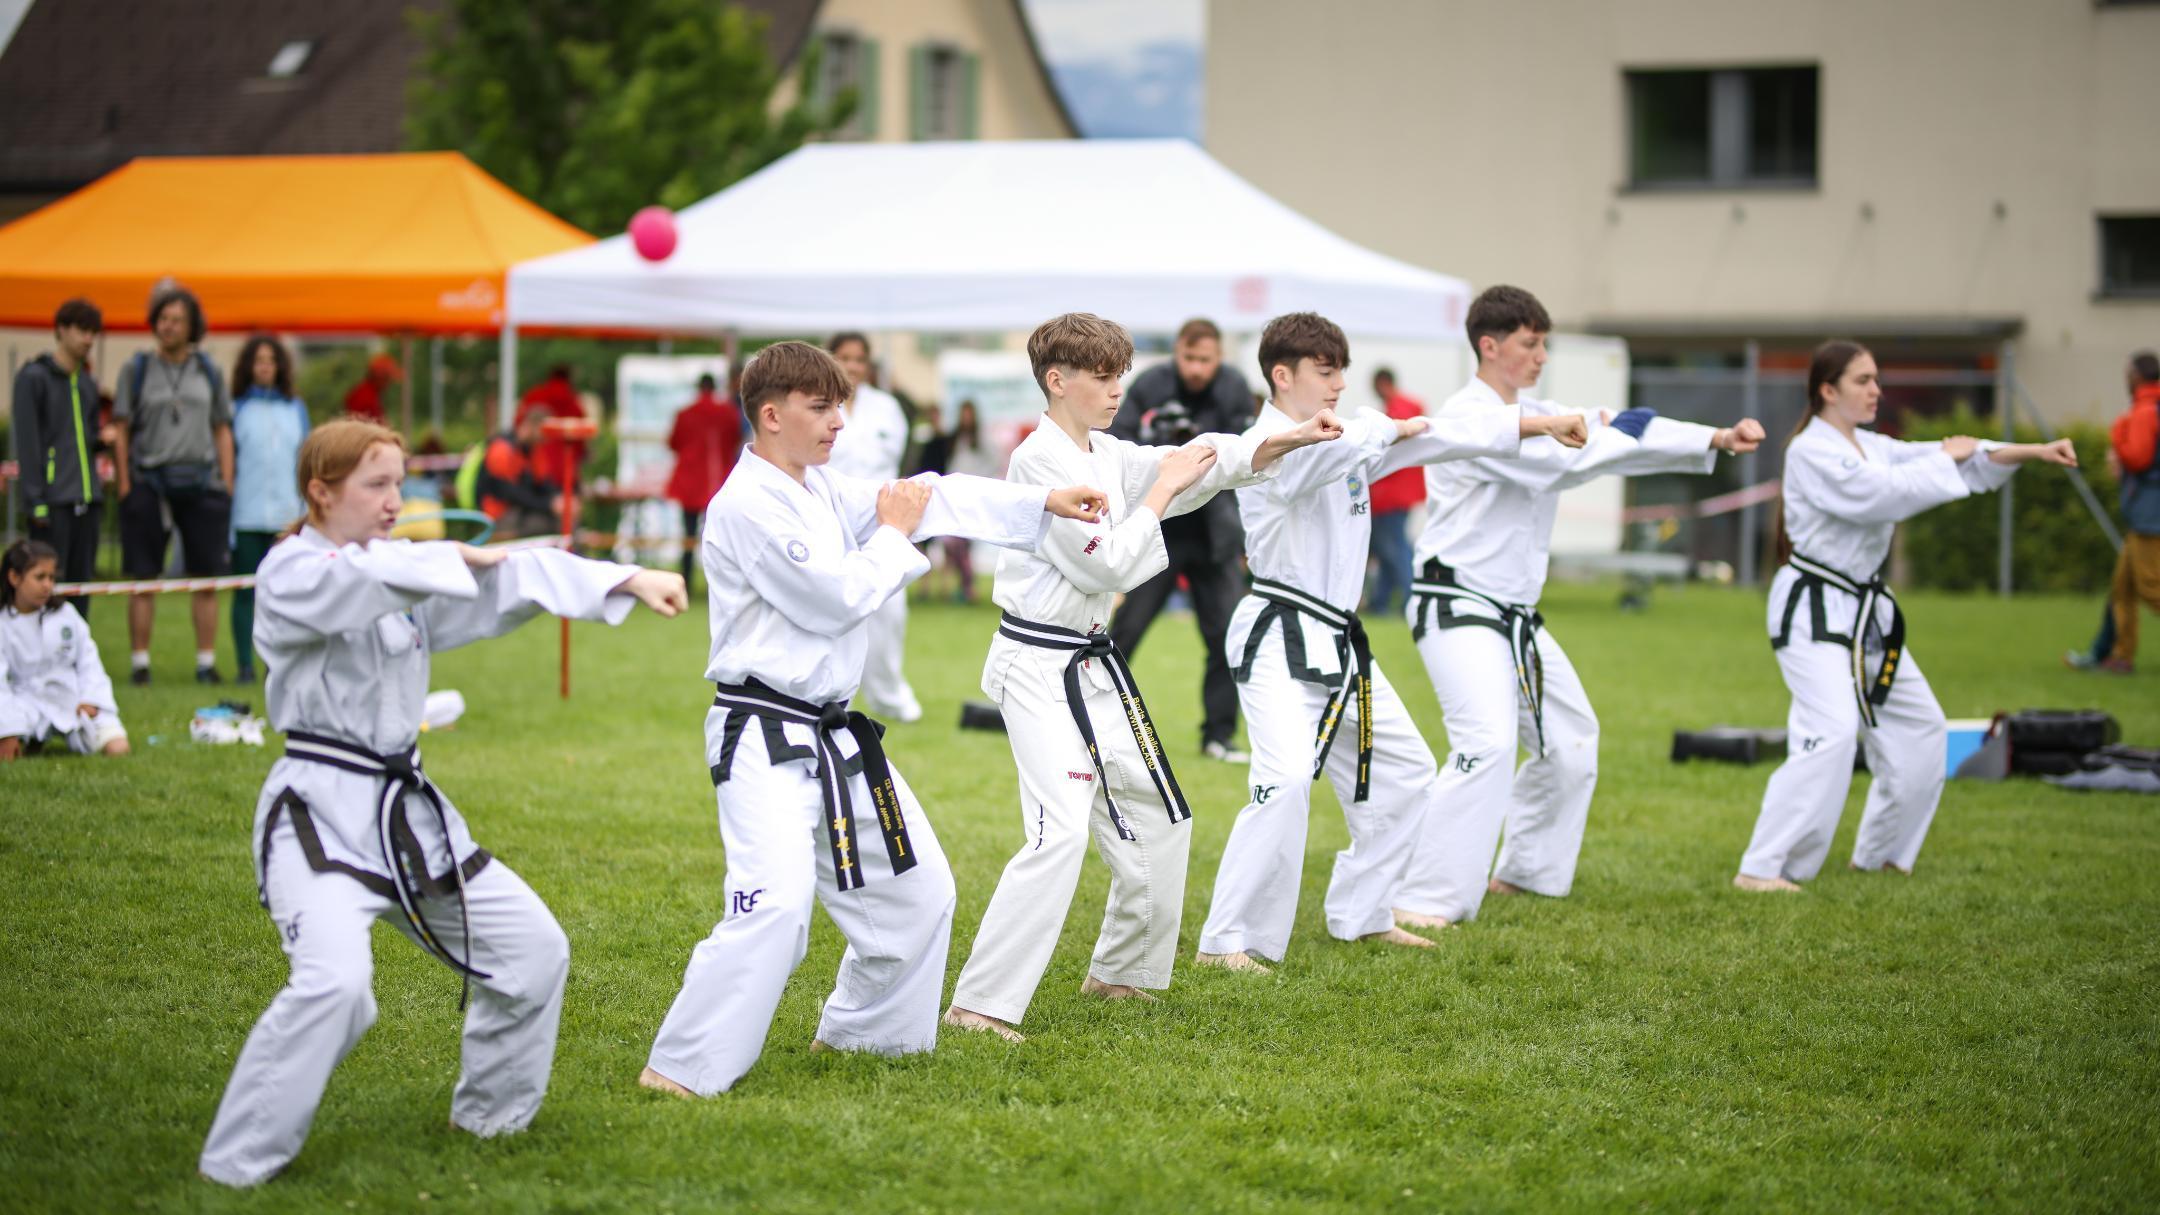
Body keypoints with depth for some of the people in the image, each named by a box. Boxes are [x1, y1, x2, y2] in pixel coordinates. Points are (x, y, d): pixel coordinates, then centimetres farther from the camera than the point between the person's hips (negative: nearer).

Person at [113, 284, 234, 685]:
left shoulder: (208, 371, 11)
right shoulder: (137, 369, 5)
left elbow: (223, 432, 13)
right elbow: (121, 433, 4)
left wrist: (226, 486, 5)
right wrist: (125, 486, -4)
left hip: (201, 482, 2)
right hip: (150, 482, -2)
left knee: (206, 577, 1)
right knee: (143, 578, -1)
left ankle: (206, 662, 6)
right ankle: (139, 662, 4)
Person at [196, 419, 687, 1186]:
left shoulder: (406, 572, 12)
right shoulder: (290, 573, -10)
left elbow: (512, 581, 9)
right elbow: (362, 579, -29)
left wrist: (629, 581, 1)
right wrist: (458, 558, -13)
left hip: (405, 806, 8)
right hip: (320, 812, -8)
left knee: (532, 949, 12)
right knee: (335, 982, -29)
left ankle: (490, 1114, 33)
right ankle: (234, 1168, -17)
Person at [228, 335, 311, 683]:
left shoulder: (295, 409, 13)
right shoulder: (236, 409, 5)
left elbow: (305, 461, 15)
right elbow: (225, 460, 5)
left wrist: (307, 510, 10)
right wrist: (223, 507, -2)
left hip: (286, 515, 2)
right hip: (246, 517, -2)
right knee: (246, 593, 0)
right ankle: (245, 664, 4)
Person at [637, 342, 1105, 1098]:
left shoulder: (823, 489, 13)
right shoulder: (747, 505, -17)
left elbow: (929, 497, 13)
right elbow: (835, 598, -19)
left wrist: (1045, 502, 7)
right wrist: (894, 538, -4)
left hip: (833, 733, 10)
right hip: (764, 734, -10)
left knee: (917, 887, 18)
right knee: (775, 901, -25)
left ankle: (860, 1029, 35)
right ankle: (684, 1069, -19)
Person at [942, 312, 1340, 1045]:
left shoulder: (1105, 456, 12)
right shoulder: (1042, 462, -16)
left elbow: (1202, 465, 9)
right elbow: (1106, 566, -20)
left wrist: (1285, 441, -4)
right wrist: (1161, 491, -12)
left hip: (1090, 666, 10)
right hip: (1040, 670, -10)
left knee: (1154, 815, 18)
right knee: (1061, 832, -22)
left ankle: (1122, 972, 33)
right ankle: (980, 1004, -21)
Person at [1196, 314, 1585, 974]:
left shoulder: (1350, 439, 12)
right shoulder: (1266, 446, -15)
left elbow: (1442, 436, 14)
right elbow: (1318, 455, -36)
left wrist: (1542, 423, 11)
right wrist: (1388, 428, -17)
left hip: (1338, 641, 10)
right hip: (1281, 639, -10)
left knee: (1405, 770, 17)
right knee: (1286, 781, -24)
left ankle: (1360, 915, 29)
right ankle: (1228, 941, -19)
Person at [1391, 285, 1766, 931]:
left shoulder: (1533, 413, 12)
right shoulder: (1468, 417, -18)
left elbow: (1618, 436, 7)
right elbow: (1560, 459, -28)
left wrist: (1716, 439, -4)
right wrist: (1623, 432, -11)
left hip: (1514, 614, 10)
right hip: (1459, 611, -10)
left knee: (1569, 738, 21)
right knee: (1487, 743, -26)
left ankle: (1526, 871, 37)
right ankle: (1424, 902, -26)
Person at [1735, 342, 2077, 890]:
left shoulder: (1869, 446, 13)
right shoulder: (1811, 451, -15)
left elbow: (1960, 459, 8)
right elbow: (1877, 494, -27)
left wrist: (2033, 452, -3)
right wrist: (1945, 458, -15)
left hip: (1864, 608, 10)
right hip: (1813, 612, -10)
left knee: (1918, 728, 15)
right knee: (1831, 733, -23)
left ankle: (1880, 852, 29)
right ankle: (1761, 869, -22)